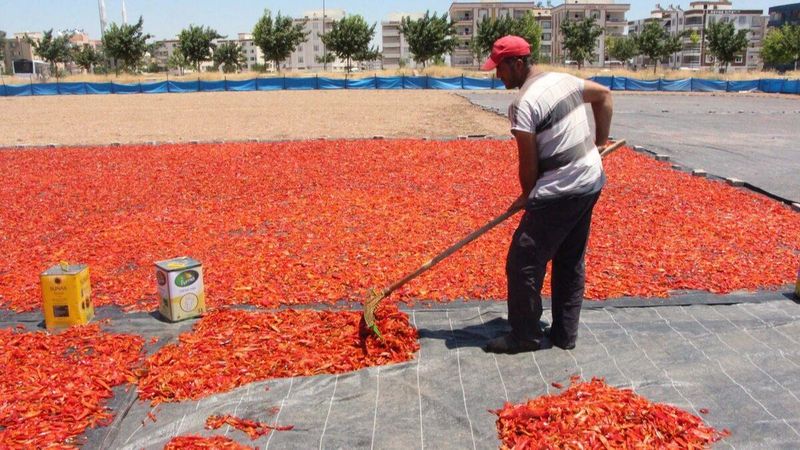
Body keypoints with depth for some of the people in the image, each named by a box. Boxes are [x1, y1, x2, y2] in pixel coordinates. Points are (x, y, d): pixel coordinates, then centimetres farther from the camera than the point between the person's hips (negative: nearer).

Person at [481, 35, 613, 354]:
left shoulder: (523, 104, -16)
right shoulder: (564, 80, 9)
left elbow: (529, 163, -13)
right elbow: (604, 95, 24)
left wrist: (527, 196, 4)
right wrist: (600, 142, 24)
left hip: (560, 192, -9)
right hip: (592, 183, 10)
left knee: (523, 262, 0)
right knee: (571, 262, 17)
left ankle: (525, 336, 10)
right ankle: (565, 334, 26)